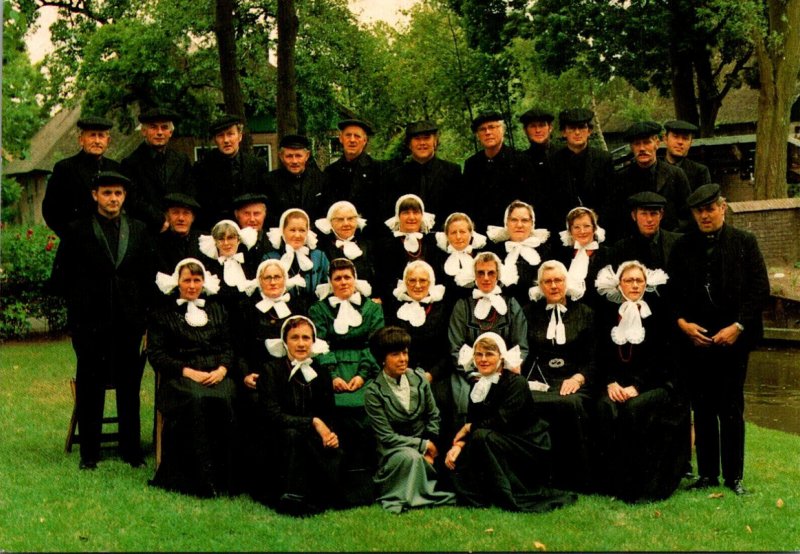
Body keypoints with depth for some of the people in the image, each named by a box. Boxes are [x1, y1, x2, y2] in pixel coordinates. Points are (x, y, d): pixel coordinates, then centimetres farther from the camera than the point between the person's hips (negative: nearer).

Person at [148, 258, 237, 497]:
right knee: (195, 400, -38)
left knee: (224, 400, -34)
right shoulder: (163, 314, 14)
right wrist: (187, 372, -11)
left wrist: (222, 369, -6)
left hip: (216, 376, 2)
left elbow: (229, 347, 17)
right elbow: (156, 354, 3)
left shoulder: (218, 310, 24)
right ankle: (200, 479, -37)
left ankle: (223, 476, -29)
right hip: (179, 378, -2)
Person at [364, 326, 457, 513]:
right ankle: (401, 498, -16)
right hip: (392, 449, -4)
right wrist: (423, 445, -16)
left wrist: (432, 447, -7)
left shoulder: (418, 378, 0)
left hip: (423, 440, 4)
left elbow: (433, 416, 8)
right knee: (411, 457, -36)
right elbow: (386, 436, -13)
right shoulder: (373, 392, -13)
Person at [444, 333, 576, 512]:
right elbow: (469, 422, 3)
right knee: (459, 460, -15)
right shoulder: (478, 387, 8)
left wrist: (470, 428, -12)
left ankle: (510, 501, -25)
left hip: (528, 449, -6)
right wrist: (458, 444, -17)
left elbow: (502, 421, -23)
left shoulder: (516, 383, -13)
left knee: (482, 436, -29)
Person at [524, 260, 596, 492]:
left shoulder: (585, 314, 16)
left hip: (573, 380, 0)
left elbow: (593, 358, 9)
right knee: (527, 404, -36)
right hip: (538, 381, 0)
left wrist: (578, 378, -10)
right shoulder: (530, 312, 19)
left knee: (571, 403, -37)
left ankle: (577, 480, -26)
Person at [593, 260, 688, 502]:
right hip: (617, 384, 2)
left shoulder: (658, 312, 2)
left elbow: (660, 357, -5)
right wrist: (611, 383, -10)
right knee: (606, 408, -28)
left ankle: (639, 482, -23)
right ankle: (611, 479, -21)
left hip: (652, 384, -2)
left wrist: (636, 386, -16)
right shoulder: (608, 312, 9)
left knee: (634, 408, -31)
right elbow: (602, 353, 7)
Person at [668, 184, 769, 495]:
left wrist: (738, 326, -10)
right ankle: (707, 474, 15)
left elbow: (760, 289, -1)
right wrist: (682, 322, -7)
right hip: (694, 338, 2)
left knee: (732, 410, 2)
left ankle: (734, 476, 12)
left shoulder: (744, 243, 3)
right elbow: (672, 292, 9)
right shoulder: (683, 247, 8)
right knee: (703, 410, 6)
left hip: (732, 338, -2)